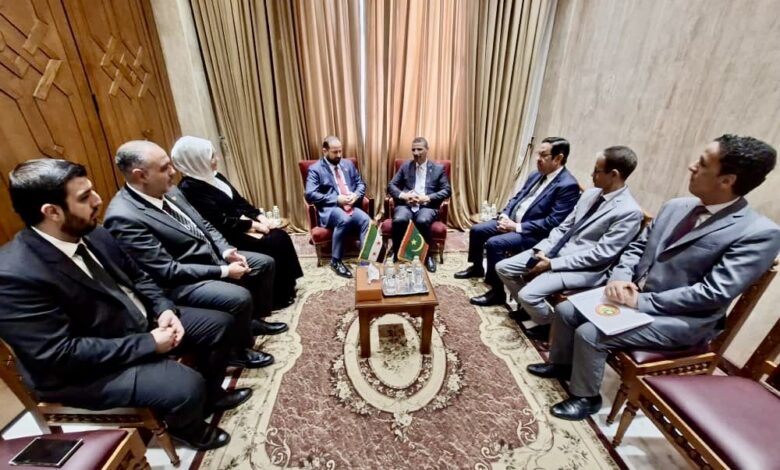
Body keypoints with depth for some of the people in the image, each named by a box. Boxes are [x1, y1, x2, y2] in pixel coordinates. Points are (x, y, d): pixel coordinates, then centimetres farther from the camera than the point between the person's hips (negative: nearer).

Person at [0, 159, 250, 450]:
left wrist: (164, 309, -9)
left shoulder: (93, 234, -4)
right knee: (186, 386, -25)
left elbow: (137, 277, 7)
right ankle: (188, 428, 14)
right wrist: (148, 344, -23)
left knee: (219, 323, 5)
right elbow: (59, 354, -26)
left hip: (142, 323, 8)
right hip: (85, 369, -7)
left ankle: (211, 394, 29)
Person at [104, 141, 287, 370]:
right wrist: (224, 271, -21)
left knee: (264, 264, 7)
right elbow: (168, 271, -24)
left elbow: (204, 225, 10)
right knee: (240, 298, -28)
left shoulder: (169, 191, 1)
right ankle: (239, 350, 3)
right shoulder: (123, 218, -24)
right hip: (180, 282, -9)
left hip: (211, 255, 9)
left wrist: (226, 251, -7)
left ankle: (256, 319, 26)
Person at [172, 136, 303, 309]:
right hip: (226, 236, -8)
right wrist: (252, 225, -16)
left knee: (281, 236, -9)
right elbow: (220, 222, -21)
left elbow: (240, 201, 12)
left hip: (242, 224, 8)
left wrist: (259, 216, -3)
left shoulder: (215, 176, 10)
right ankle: (277, 297, -4)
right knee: (272, 244, -21)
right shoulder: (189, 188, -16)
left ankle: (287, 287, 4)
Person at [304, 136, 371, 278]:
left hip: (351, 206, 4)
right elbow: (310, 195, -9)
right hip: (329, 208, -4)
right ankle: (336, 261, -18)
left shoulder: (348, 164, 18)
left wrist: (356, 195, -4)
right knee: (344, 219, -36)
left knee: (366, 220, -27)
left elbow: (361, 183, 20)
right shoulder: (315, 169, 1)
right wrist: (337, 199, -16)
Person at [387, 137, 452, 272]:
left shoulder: (438, 168, 12)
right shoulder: (405, 166, 17)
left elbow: (446, 191, 4)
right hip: (406, 204, 1)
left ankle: (427, 256, -11)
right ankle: (398, 255, -11)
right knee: (399, 220, -32)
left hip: (427, 206, -1)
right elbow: (391, 185, 11)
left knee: (423, 221, -35)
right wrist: (402, 195, -10)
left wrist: (427, 198, -12)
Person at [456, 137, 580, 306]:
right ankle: (477, 268, 26)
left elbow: (552, 223, -23)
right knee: (476, 230, 4)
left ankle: (497, 292, -10)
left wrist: (517, 227, -22)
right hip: (512, 220, 9)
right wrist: (504, 215, -4)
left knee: (494, 243, -27)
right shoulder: (536, 175, 9)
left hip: (533, 234, -9)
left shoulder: (568, 185, -17)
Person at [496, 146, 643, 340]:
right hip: (557, 250, 8)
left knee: (528, 294, -24)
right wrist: (543, 249, -5)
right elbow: (564, 226, 11)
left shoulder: (630, 212, -15)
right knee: (503, 267, -1)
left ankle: (548, 325, 11)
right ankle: (528, 307, 23)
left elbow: (600, 254, -19)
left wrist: (552, 264, -20)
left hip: (583, 268, -7)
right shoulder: (590, 194, 9)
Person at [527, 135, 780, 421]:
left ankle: (586, 397, 7)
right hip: (634, 294, 7)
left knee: (589, 334, -21)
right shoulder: (676, 207, 5)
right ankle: (561, 364, 25)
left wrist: (641, 301, -21)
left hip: (681, 320, -7)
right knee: (565, 311, -1)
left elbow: (713, 294, -21)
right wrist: (620, 278, -10)